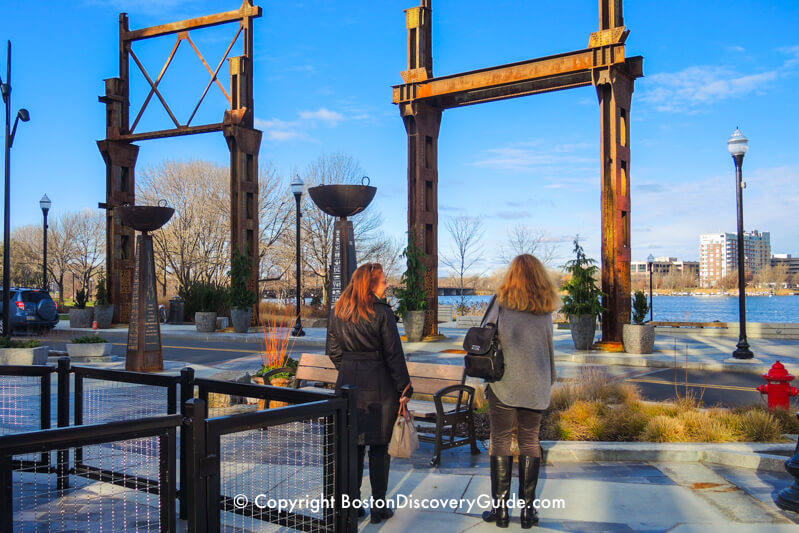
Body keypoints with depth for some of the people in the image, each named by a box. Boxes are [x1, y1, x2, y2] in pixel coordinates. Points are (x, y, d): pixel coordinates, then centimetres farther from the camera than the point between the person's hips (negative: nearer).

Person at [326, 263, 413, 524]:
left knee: (353, 444, 13)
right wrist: (405, 388, -7)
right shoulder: (381, 312, -13)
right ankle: (378, 507, 12)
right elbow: (394, 354, -12)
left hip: (349, 385, 5)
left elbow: (333, 350, 10)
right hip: (379, 386, -5)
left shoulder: (338, 312, 4)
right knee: (379, 446, 6)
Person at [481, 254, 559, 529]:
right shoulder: (545, 307, 1)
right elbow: (549, 348, 6)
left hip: (503, 383, -2)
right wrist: (549, 381, 17)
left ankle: (500, 506, 8)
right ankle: (527, 508, 12)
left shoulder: (500, 301, -6)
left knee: (500, 442, 5)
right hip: (535, 387, 3)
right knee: (530, 442, 10)